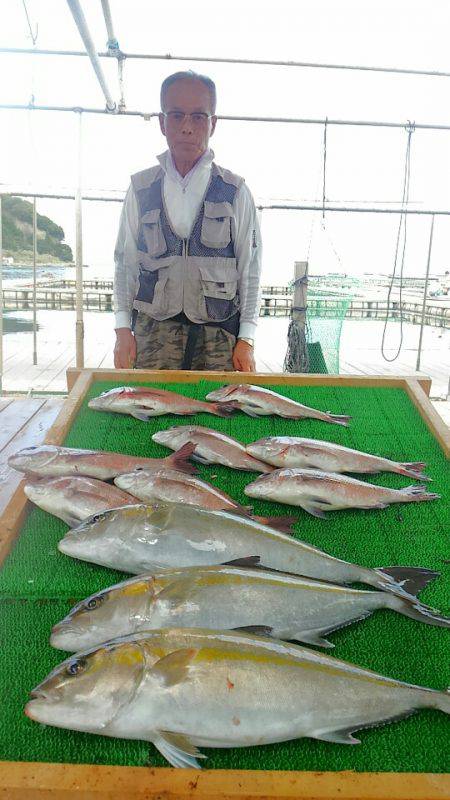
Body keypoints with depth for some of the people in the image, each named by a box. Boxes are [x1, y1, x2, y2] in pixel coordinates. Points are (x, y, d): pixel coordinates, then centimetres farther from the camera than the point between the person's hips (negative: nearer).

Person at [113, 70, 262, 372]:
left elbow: (250, 270, 4)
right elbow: (125, 262, 12)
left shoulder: (235, 191, 5)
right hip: (153, 331, 1)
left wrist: (246, 339, -2)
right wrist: (123, 328, 4)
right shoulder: (141, 188, 9)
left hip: (219, 333, 0)